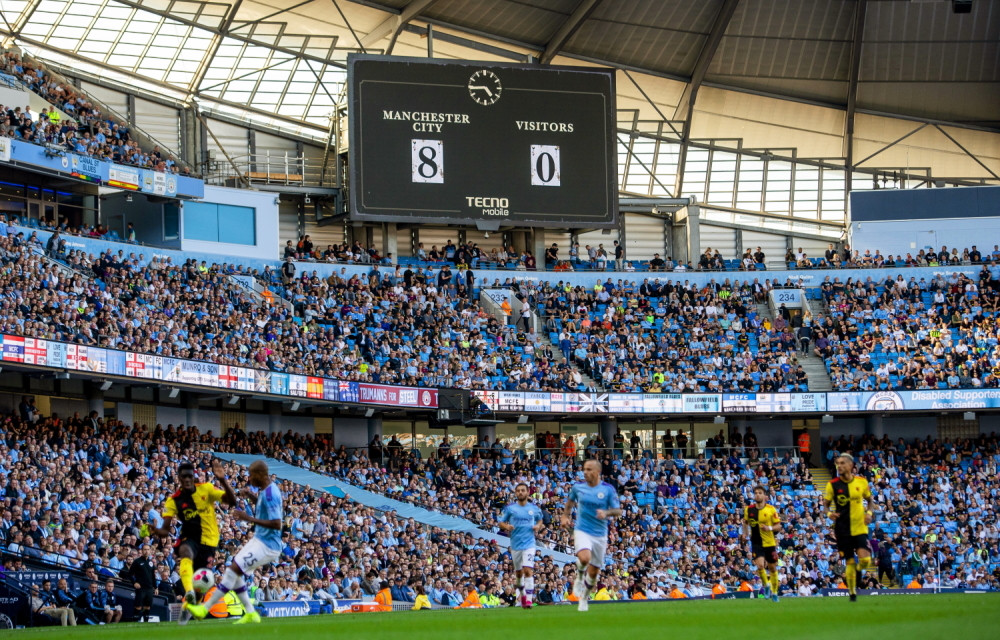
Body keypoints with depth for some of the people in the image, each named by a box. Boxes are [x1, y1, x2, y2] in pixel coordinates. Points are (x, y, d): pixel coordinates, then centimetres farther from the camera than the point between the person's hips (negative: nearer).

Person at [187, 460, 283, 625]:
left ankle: (205, 608, -6)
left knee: (233, 570, -12)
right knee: (236, 573, 11)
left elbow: (277, 524, -27)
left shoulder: (270, 494, -23)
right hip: (259, 539, 10)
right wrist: (252, 497, 8)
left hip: (266, 545, -10)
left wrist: (249, 518, -24)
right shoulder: (265, 490, 7)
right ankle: (250, 613, 15)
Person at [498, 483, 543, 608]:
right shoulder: (510, 508, 2)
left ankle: (529, 599, -19)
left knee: (528, 571, -16)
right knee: (519, 573, 12)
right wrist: (506, 526, -16)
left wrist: (538, 526, -1)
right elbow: (501, 522, 7)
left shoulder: (534, 509, 4)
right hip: (515, 545, 2)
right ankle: (522, 594, 35)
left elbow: (540, 520, 21)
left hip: (529, 544, -2)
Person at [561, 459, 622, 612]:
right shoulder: (578, 487, 2)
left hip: (600, 534, 1)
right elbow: (570, 501, 21)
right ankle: (579, 577, 3)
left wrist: (606, 513, -22)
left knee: (594, 571, 7)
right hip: (582, 531, -1)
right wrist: (565, 516, 7)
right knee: (584, 558, -31)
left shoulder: (608, 489, -4)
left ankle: (584, 598, 30)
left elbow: (618, 511, -2)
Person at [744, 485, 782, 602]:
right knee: (760, 565, -19)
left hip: (770, 543, 0)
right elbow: (745, 522, 17)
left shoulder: (771, 510, -6)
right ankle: (766, 585, 7)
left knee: (772, 568, 10)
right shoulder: (749, 509, -1)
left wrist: (769, 528, -21)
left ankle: (774, 592, 29)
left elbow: (778, 526, -3)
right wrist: (745, 534, 3)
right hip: (756, 543, 0)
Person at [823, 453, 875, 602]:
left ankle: (856, 571, 22)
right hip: (843, 529, -1)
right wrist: (829, 513, -20)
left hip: (860, 528, 1)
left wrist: (869, 512, -5)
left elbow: (870, 500, 13)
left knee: (865, 560, -15)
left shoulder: (861, 482, 0)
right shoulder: (833, 484, -4)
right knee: (850, 562, 0)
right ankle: (852, 593, 17)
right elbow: (826, 504, 2)